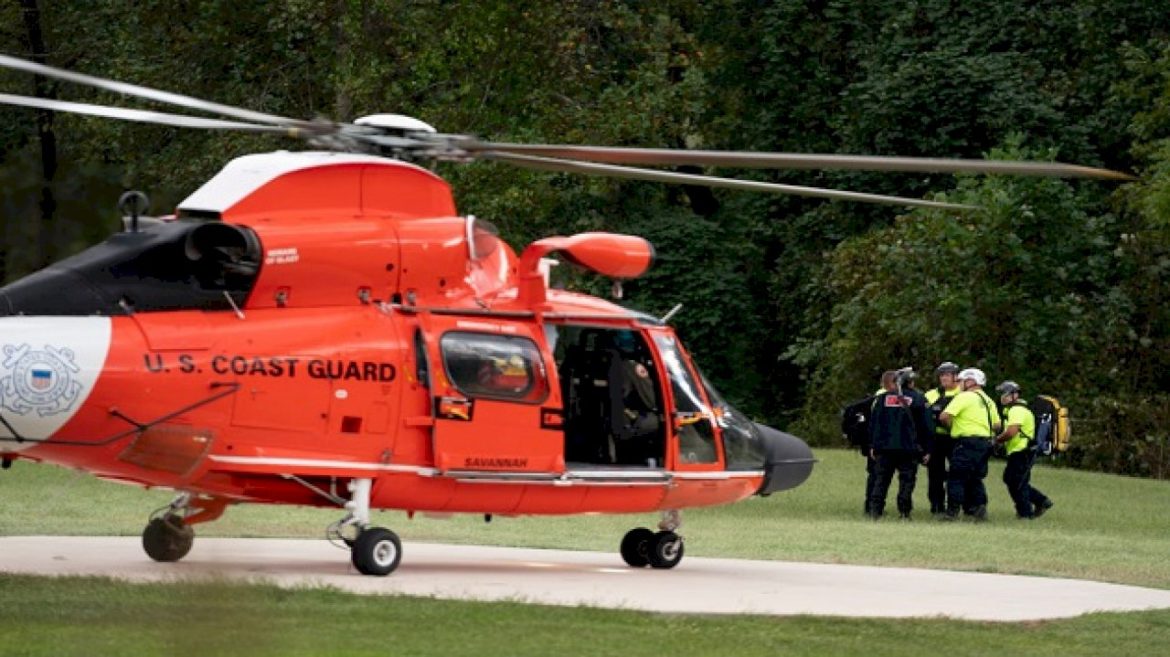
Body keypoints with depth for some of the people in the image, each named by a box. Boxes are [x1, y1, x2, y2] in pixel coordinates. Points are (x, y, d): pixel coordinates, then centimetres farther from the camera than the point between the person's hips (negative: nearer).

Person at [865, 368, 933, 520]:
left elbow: (873, 422, 8)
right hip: (909, 448, -2)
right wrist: (926, 450, 6)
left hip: (884, 447, 2)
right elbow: (927, 426, 0)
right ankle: (904, 512, -2)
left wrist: (872, 445, 13)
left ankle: (875, 509, 0)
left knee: (881, 479, 7)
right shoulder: (918, 399, 0)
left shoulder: (884, 397, 8)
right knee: (907, 480, 3)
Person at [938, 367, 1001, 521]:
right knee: (975, 478, 15)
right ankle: (980, 507, 7)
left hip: (967, 442, -8)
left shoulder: (964, 397, -9)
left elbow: (944, 416, -16)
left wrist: (951, 425, 4)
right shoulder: (987, 400, 18)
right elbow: (997, 425, 19)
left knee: (956, 478, -5)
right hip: (985, 442, 8)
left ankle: (952, 511, -9)